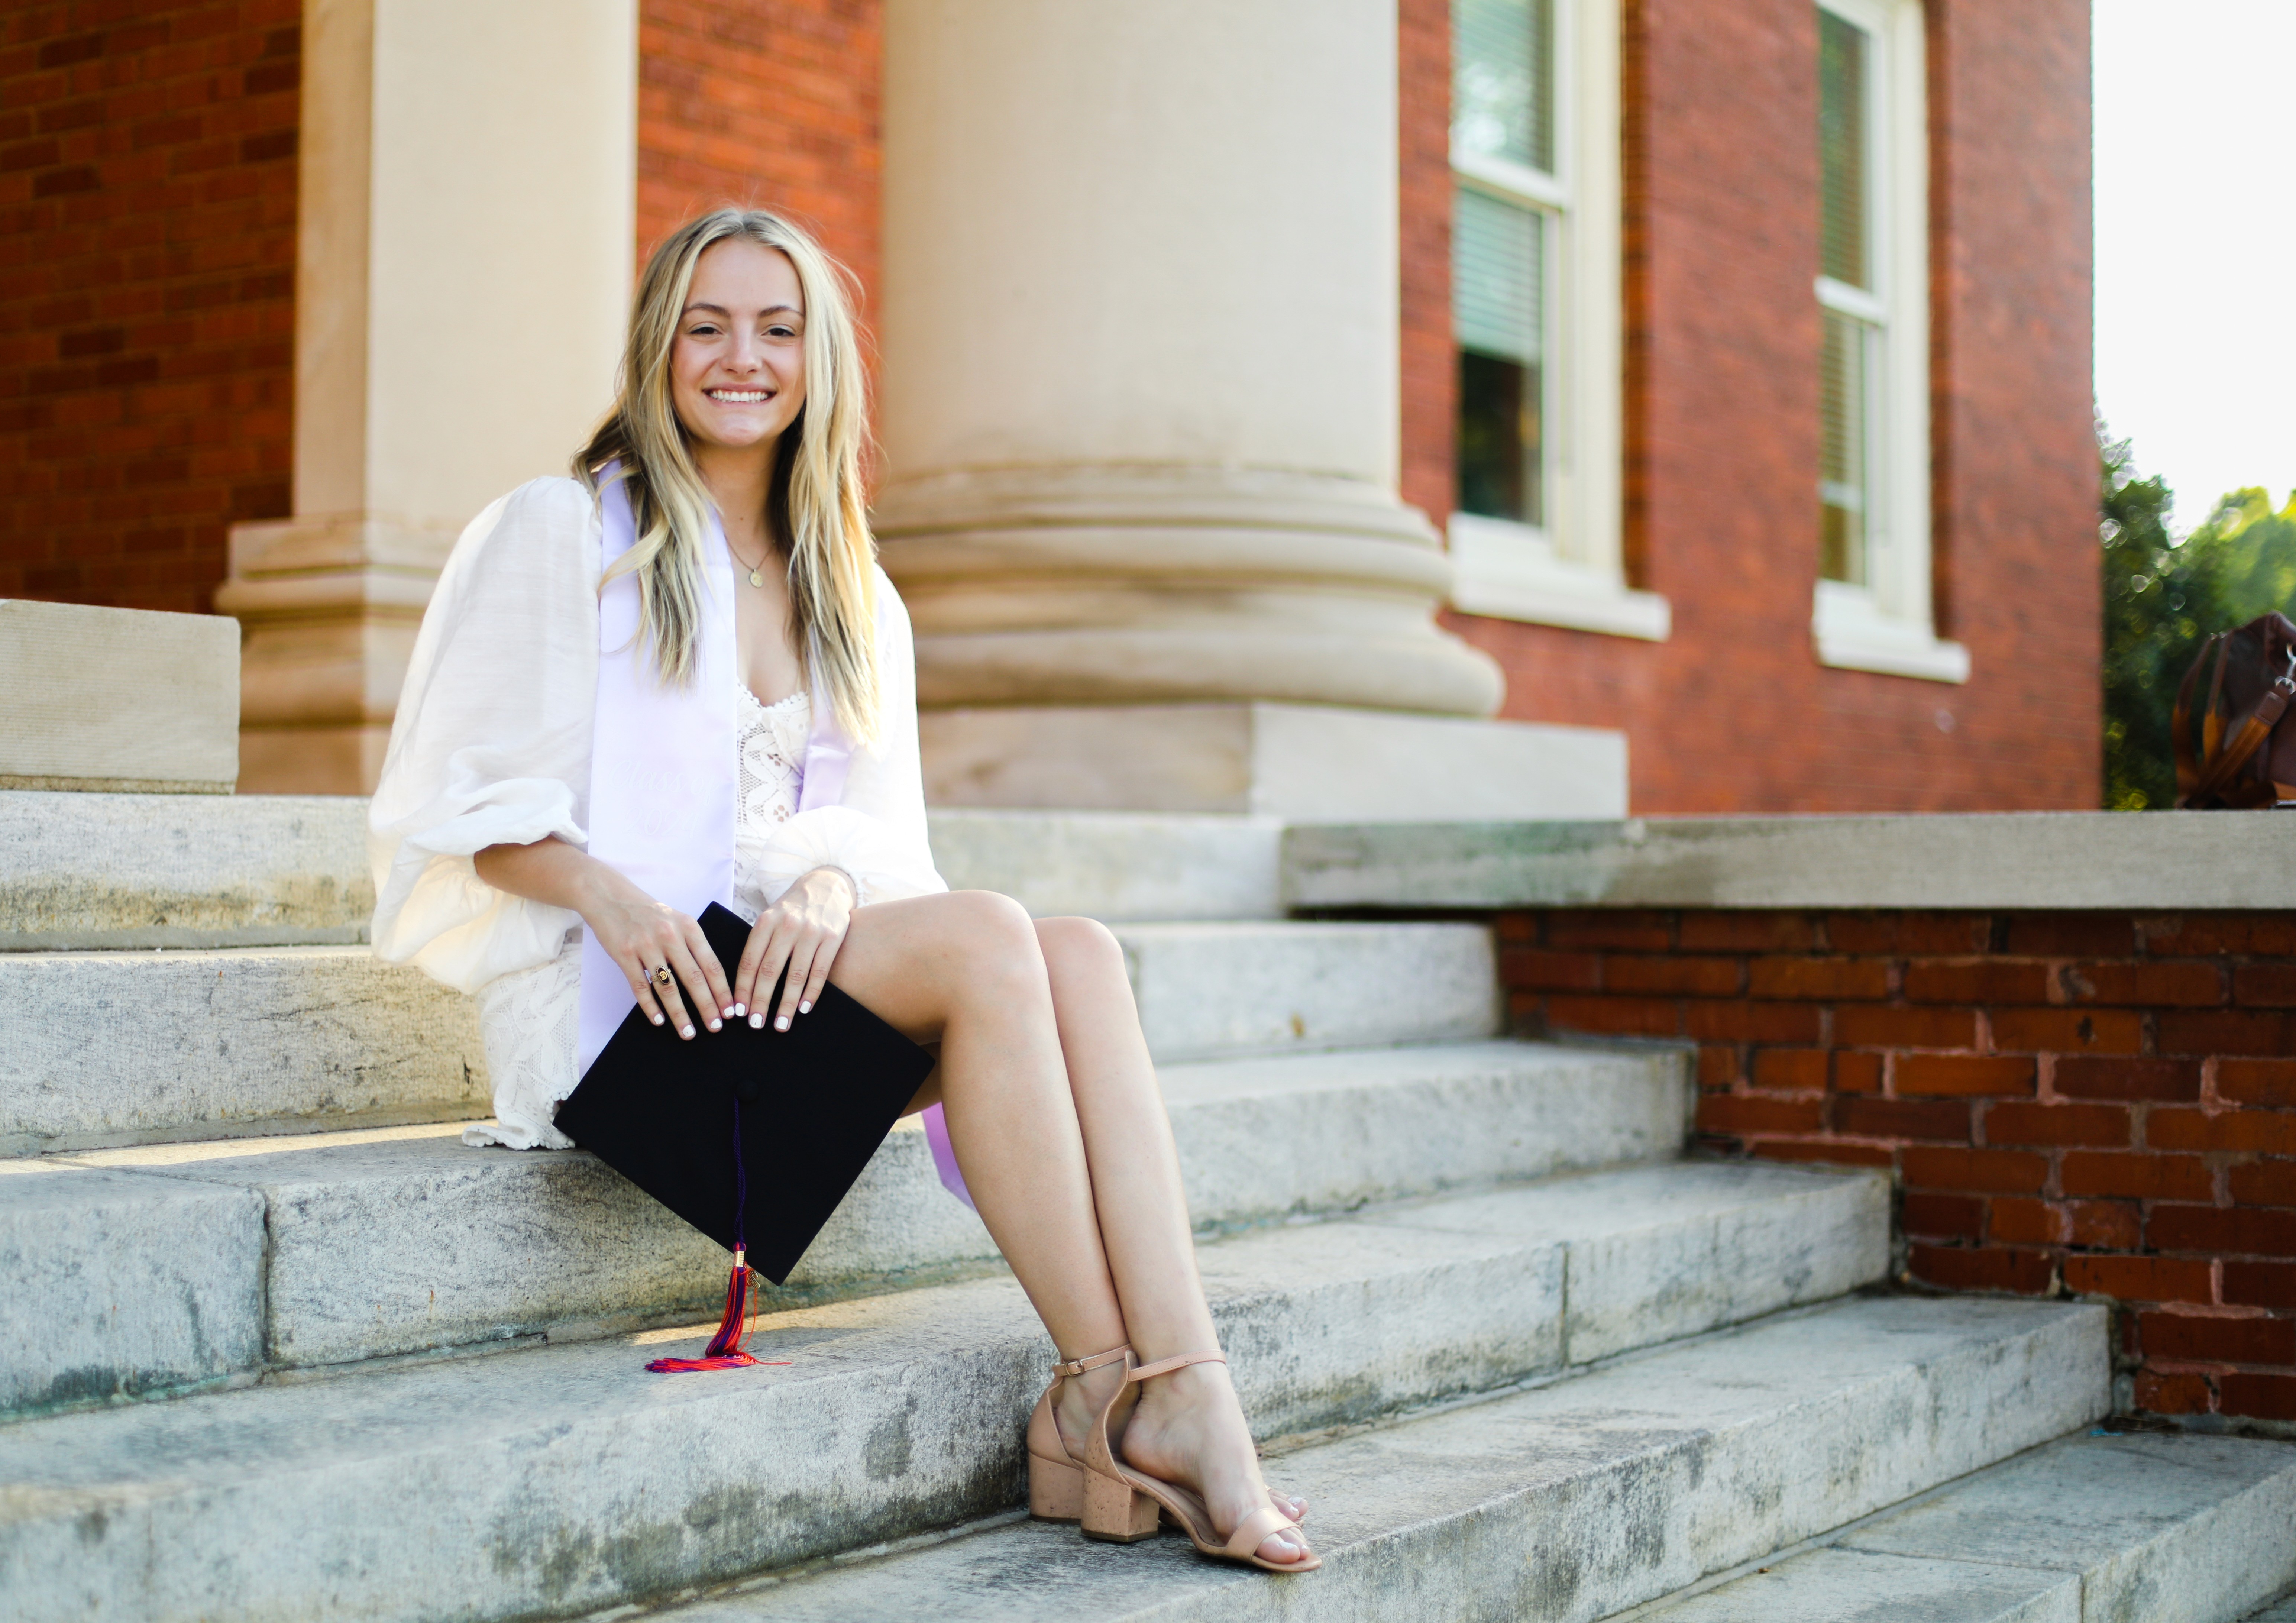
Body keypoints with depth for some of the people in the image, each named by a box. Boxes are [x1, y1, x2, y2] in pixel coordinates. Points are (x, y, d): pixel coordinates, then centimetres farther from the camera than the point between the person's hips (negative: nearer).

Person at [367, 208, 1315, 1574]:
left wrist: (832, 882, -12)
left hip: (797, 962, 5)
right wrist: (607, 893, -19)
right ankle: (1107, 1395, -28)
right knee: (987, 936, -30)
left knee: (1083, 954, -25)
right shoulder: (564, 530, 7)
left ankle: (1181, 1394, -37)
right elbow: (467, 798, 0)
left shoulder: (856, 603, 22)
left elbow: (878, 822, 13)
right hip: (616, 989, -5)